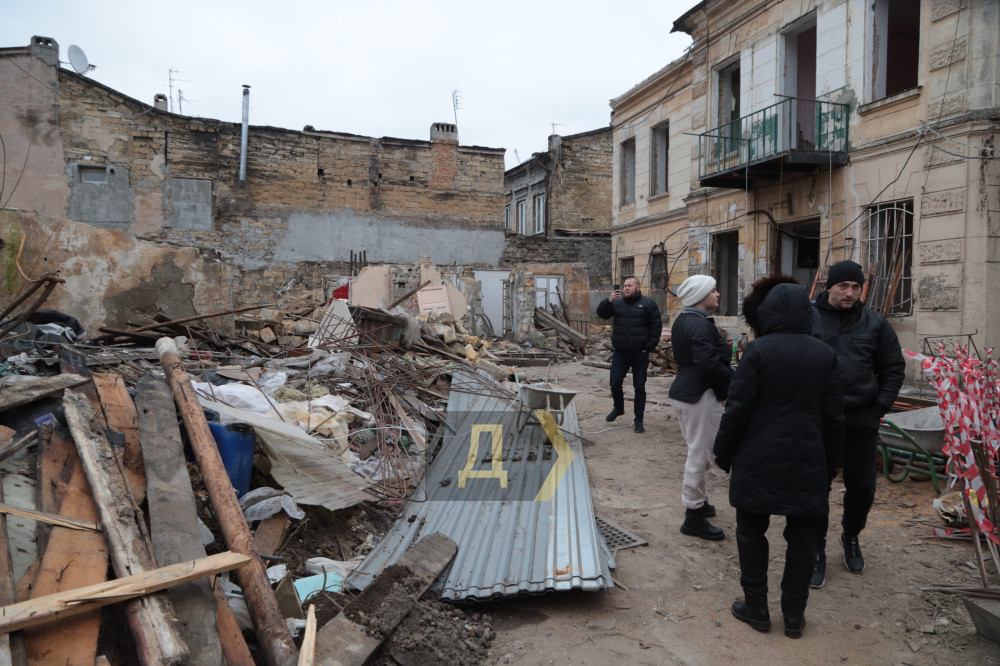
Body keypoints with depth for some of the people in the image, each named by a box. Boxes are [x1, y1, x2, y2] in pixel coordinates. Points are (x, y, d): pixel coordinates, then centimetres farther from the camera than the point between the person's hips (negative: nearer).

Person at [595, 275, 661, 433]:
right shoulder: (617, 303, 6)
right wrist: (609, 301, -19)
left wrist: (649, 348, -8)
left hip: (640, 354, -2)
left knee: (639, 387, 4)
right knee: (615, 383, 1)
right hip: (619, 353, 2)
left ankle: (638, 420, 14)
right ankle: (618, 408, 29)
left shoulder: (648, 304, -2)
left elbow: (656, 327, -2)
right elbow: (601, 314, -2)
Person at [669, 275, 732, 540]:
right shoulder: (701, 325, -20)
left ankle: (696, 500, 35)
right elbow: (709, 364, -27)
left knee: (697, 452, 22)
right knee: (700, 455, -2)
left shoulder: (682, 320, 12)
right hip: (701, 395, -10)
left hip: (682, 391, 10)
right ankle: (694, 515, 7)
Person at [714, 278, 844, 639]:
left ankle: (756, 607, 19)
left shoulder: (759, 350, -11)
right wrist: (829, 465, 17)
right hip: (808, 461, 4)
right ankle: (794, 614, 21)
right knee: (801, 535, 12)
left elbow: (737, 408, -12)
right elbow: (834, 416, 8)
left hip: (759, 460, -4)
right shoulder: (824, 353, 4)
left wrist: (723, 453, 1)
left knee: (751, 530, 11)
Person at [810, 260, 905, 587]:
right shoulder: (807, 318, -4)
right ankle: (817, 551, 21)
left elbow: (894, 367, 10)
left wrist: (880, 407, 0)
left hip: (861, 421, 2)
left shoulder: (874, 323, 3)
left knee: (862, 487, 11)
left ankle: (851, 538, 38)